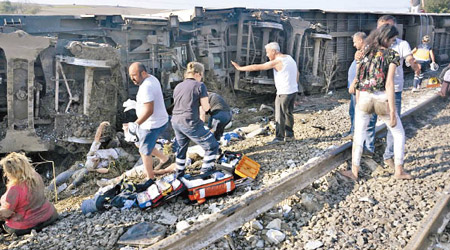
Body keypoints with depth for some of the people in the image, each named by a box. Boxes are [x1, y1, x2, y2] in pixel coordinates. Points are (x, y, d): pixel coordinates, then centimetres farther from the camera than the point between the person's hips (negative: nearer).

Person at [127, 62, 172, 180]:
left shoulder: (146, 87, -27)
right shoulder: (152, 79, 4)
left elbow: (149, 110, -32)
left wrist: (136, 124, -28)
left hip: (153, 125, -10)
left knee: (144, 152, 8)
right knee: (139, 144, 26)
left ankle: (150, 179, 25)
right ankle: (165, 159, 35)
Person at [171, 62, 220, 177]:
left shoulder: (178, 87, 12)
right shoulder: (199, 86, -7)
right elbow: (206, 108, -8)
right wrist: (206, 101, 13)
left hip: (176, 122, 8)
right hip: (190, 123, -8)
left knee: (182, 147, 29)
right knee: (212, 146, 5)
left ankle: (178, 173, 40)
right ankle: (206, 173, 6)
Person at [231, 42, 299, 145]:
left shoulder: (276, 62, -17)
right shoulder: (289, 58, 8)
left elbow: (257, 67, -16)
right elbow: (297, 73, 16)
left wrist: (240, 68, -10)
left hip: (284, 93, -9)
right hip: (293, 90, 9)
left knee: (280, 115, 0)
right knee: (288, 113, 17)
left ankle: (279, 137, 4)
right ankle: (289, 135, 24)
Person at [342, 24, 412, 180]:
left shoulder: (366, 52, 8)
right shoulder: (391, 55, -5)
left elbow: (358, 79, 7)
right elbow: (389, 84, -12)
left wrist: (357, 103, 15)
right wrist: (392, 111, -10)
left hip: (364, 98, 3)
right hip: (382, 99, -3)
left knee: (358, 136, 14)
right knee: (399, 134, 17)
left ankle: (354, 172, 16)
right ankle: (399, 171, 21)